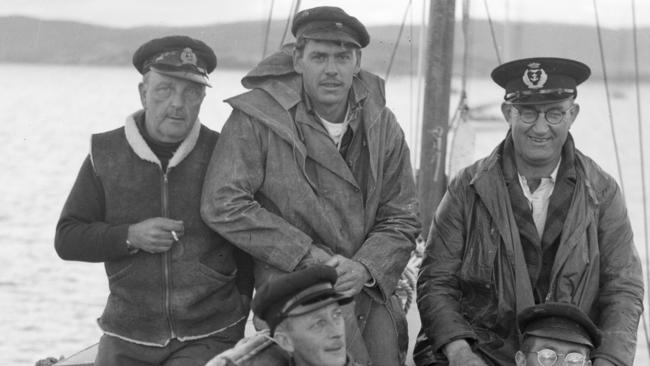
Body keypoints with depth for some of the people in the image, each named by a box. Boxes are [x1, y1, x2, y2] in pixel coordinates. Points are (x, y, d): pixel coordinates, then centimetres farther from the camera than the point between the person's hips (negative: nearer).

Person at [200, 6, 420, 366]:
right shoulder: (256, 117, -10)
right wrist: (308, 255, -17)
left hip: (370, 293, 5)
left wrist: (365, 267, -14)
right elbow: (223, 204, -16)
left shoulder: (382, 125, 5)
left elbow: (401, 219, 7)